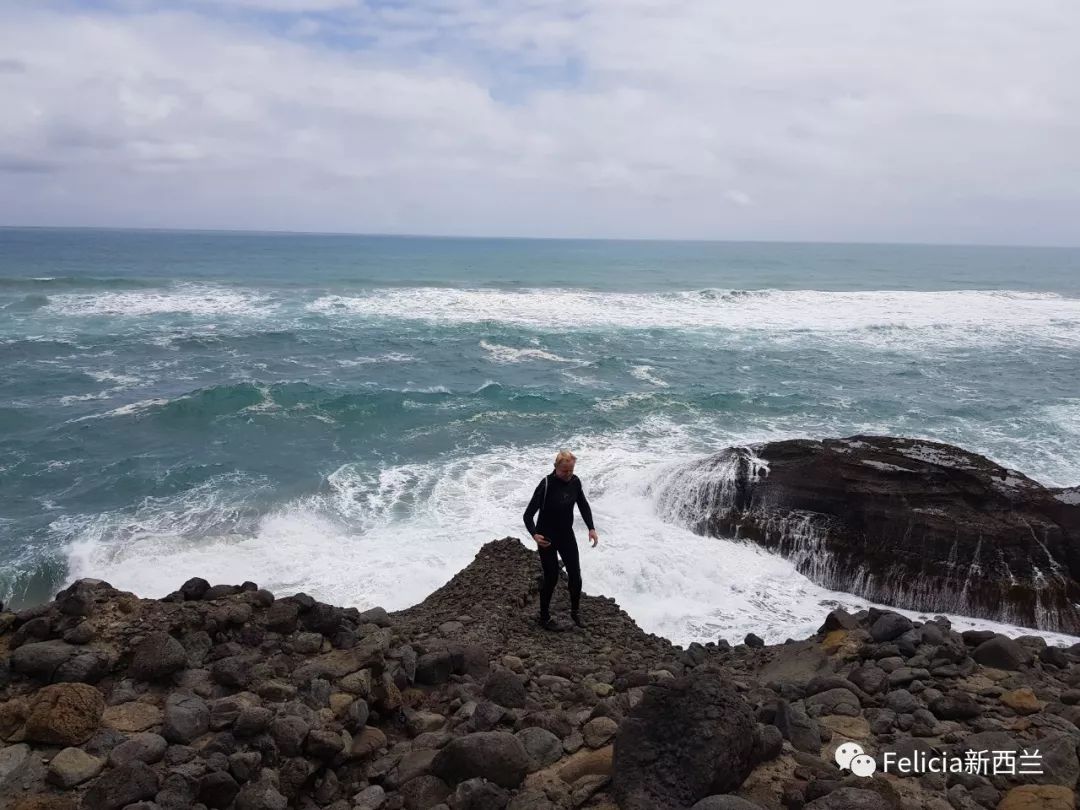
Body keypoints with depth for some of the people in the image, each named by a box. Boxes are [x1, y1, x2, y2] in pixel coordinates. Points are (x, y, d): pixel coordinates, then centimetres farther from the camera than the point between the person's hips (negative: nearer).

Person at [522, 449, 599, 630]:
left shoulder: (575, 481, -8)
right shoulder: (546, 485, -25)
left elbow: (583, 505, 9)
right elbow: (528, 514, -24)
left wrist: (591, 528, -3)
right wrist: (534, 534, -41)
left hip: (567, 534, 5)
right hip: (547, 538, -5)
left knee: (575, 574, 4)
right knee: (551, 578, 1)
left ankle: (575, 611, 28)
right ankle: (545, 617, 21)